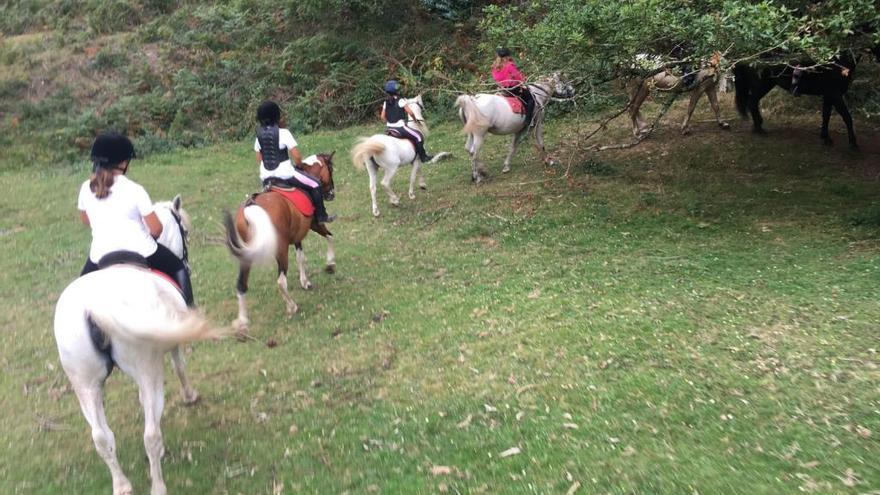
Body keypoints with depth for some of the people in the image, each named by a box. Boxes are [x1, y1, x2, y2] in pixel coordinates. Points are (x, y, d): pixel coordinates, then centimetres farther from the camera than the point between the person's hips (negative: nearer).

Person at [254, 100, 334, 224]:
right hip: (285, 174, -6)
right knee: (315, 185, 8)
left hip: (266, 178, 7)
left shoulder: (259, 135, 4)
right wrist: (300, 166, 5)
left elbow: (259, 160, 10)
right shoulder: (283, 133, -14)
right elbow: (297, 157, -15)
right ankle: (321, 216, 12)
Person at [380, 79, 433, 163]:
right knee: (419, 136, 2)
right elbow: (410, 113, -10)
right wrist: (415, 119, 8)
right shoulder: (400, 101, -11)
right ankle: (423, 157, 4)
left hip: (389, 128, 7)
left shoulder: (386, 102, 7)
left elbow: (383, 116, 9)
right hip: (400, 127, -7)